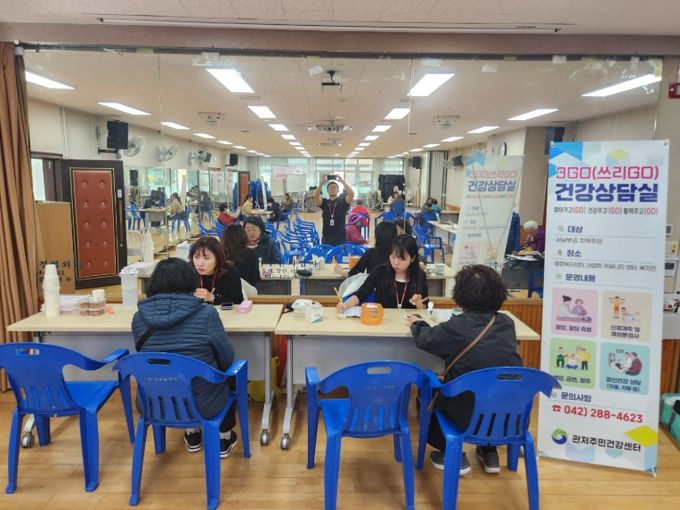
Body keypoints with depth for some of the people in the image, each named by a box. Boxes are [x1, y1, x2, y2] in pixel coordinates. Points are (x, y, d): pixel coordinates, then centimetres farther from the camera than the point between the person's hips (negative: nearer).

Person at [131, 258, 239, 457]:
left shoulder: (139, 317, -8)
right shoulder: (206, 313, -19)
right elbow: (227, 359, -9)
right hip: (201, 403, -3)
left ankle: (192, 435, 47)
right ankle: (223, 439, 39)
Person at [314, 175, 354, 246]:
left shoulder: (342, 201, 2)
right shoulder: (324, 202, 7)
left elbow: (351, 194, -16)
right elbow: (316, 196, -13)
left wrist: (342, 181, -21)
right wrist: (321, 183, -25)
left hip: (340, 237, -2)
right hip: (326, 237, 2)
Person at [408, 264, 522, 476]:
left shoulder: (457, 327, -15)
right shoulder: (507, 323, -1)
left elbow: (424, 339, 2)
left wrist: (417, 323, 23)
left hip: (470, 416, -5)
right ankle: (489, 452, 37)